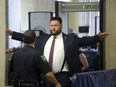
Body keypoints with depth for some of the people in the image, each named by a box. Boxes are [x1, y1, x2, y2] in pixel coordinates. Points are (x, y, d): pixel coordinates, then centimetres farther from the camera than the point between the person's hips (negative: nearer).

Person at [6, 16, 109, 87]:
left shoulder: (70, 38, 2)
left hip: (62, 75, -3)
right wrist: (12, 33, 11)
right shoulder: (43, 38, 12)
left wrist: (98, 37, -18)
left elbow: (84, 40, -5)